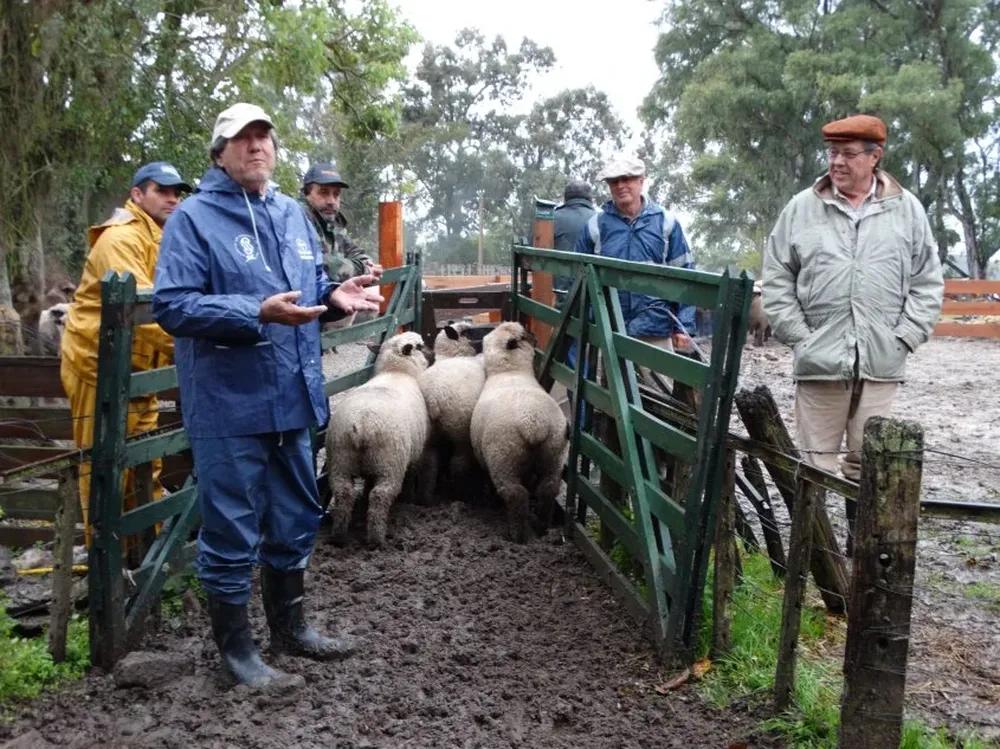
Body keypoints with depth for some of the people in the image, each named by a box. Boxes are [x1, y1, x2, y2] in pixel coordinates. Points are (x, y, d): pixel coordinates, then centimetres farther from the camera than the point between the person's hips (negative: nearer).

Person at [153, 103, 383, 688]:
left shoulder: (293, 214, 12)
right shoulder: (195, 218, -10)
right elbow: (171, 305, -17)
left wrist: (334, 296, -2)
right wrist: (258, 313, -27)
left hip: (292, 397, 7)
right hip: (229, 404, -7)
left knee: (296, 519, 18)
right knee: (233, 530, 2)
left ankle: (290, 624, 36)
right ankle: (236, 649, 17)